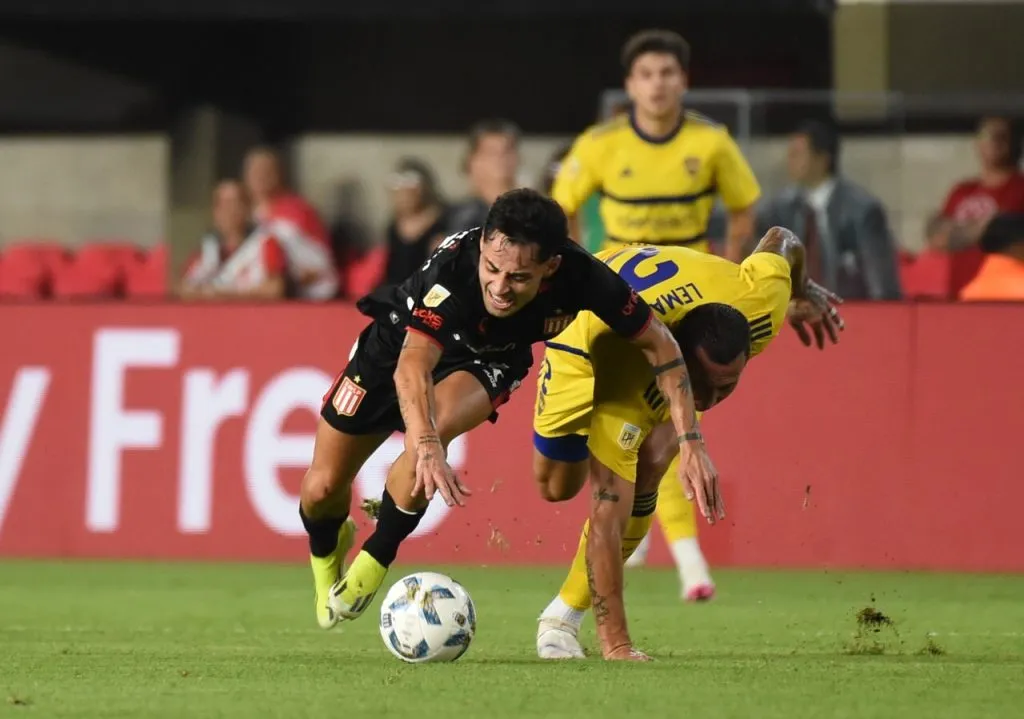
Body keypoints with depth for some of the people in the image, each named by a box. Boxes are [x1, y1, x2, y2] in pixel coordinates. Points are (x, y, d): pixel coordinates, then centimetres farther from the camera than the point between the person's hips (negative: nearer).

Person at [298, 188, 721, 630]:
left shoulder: (581, 277, -33)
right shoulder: (454, 267, -42)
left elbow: (658, 344, -19)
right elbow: (412, 365, -53)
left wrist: (690, 442, -25)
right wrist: (427, 450, -70)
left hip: (487, 361, 1)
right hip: (398, 343, -1)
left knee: (434, 430, -32)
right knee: (322, 489, 0)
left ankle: (374, 560, -6)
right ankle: (327, 549, 40)